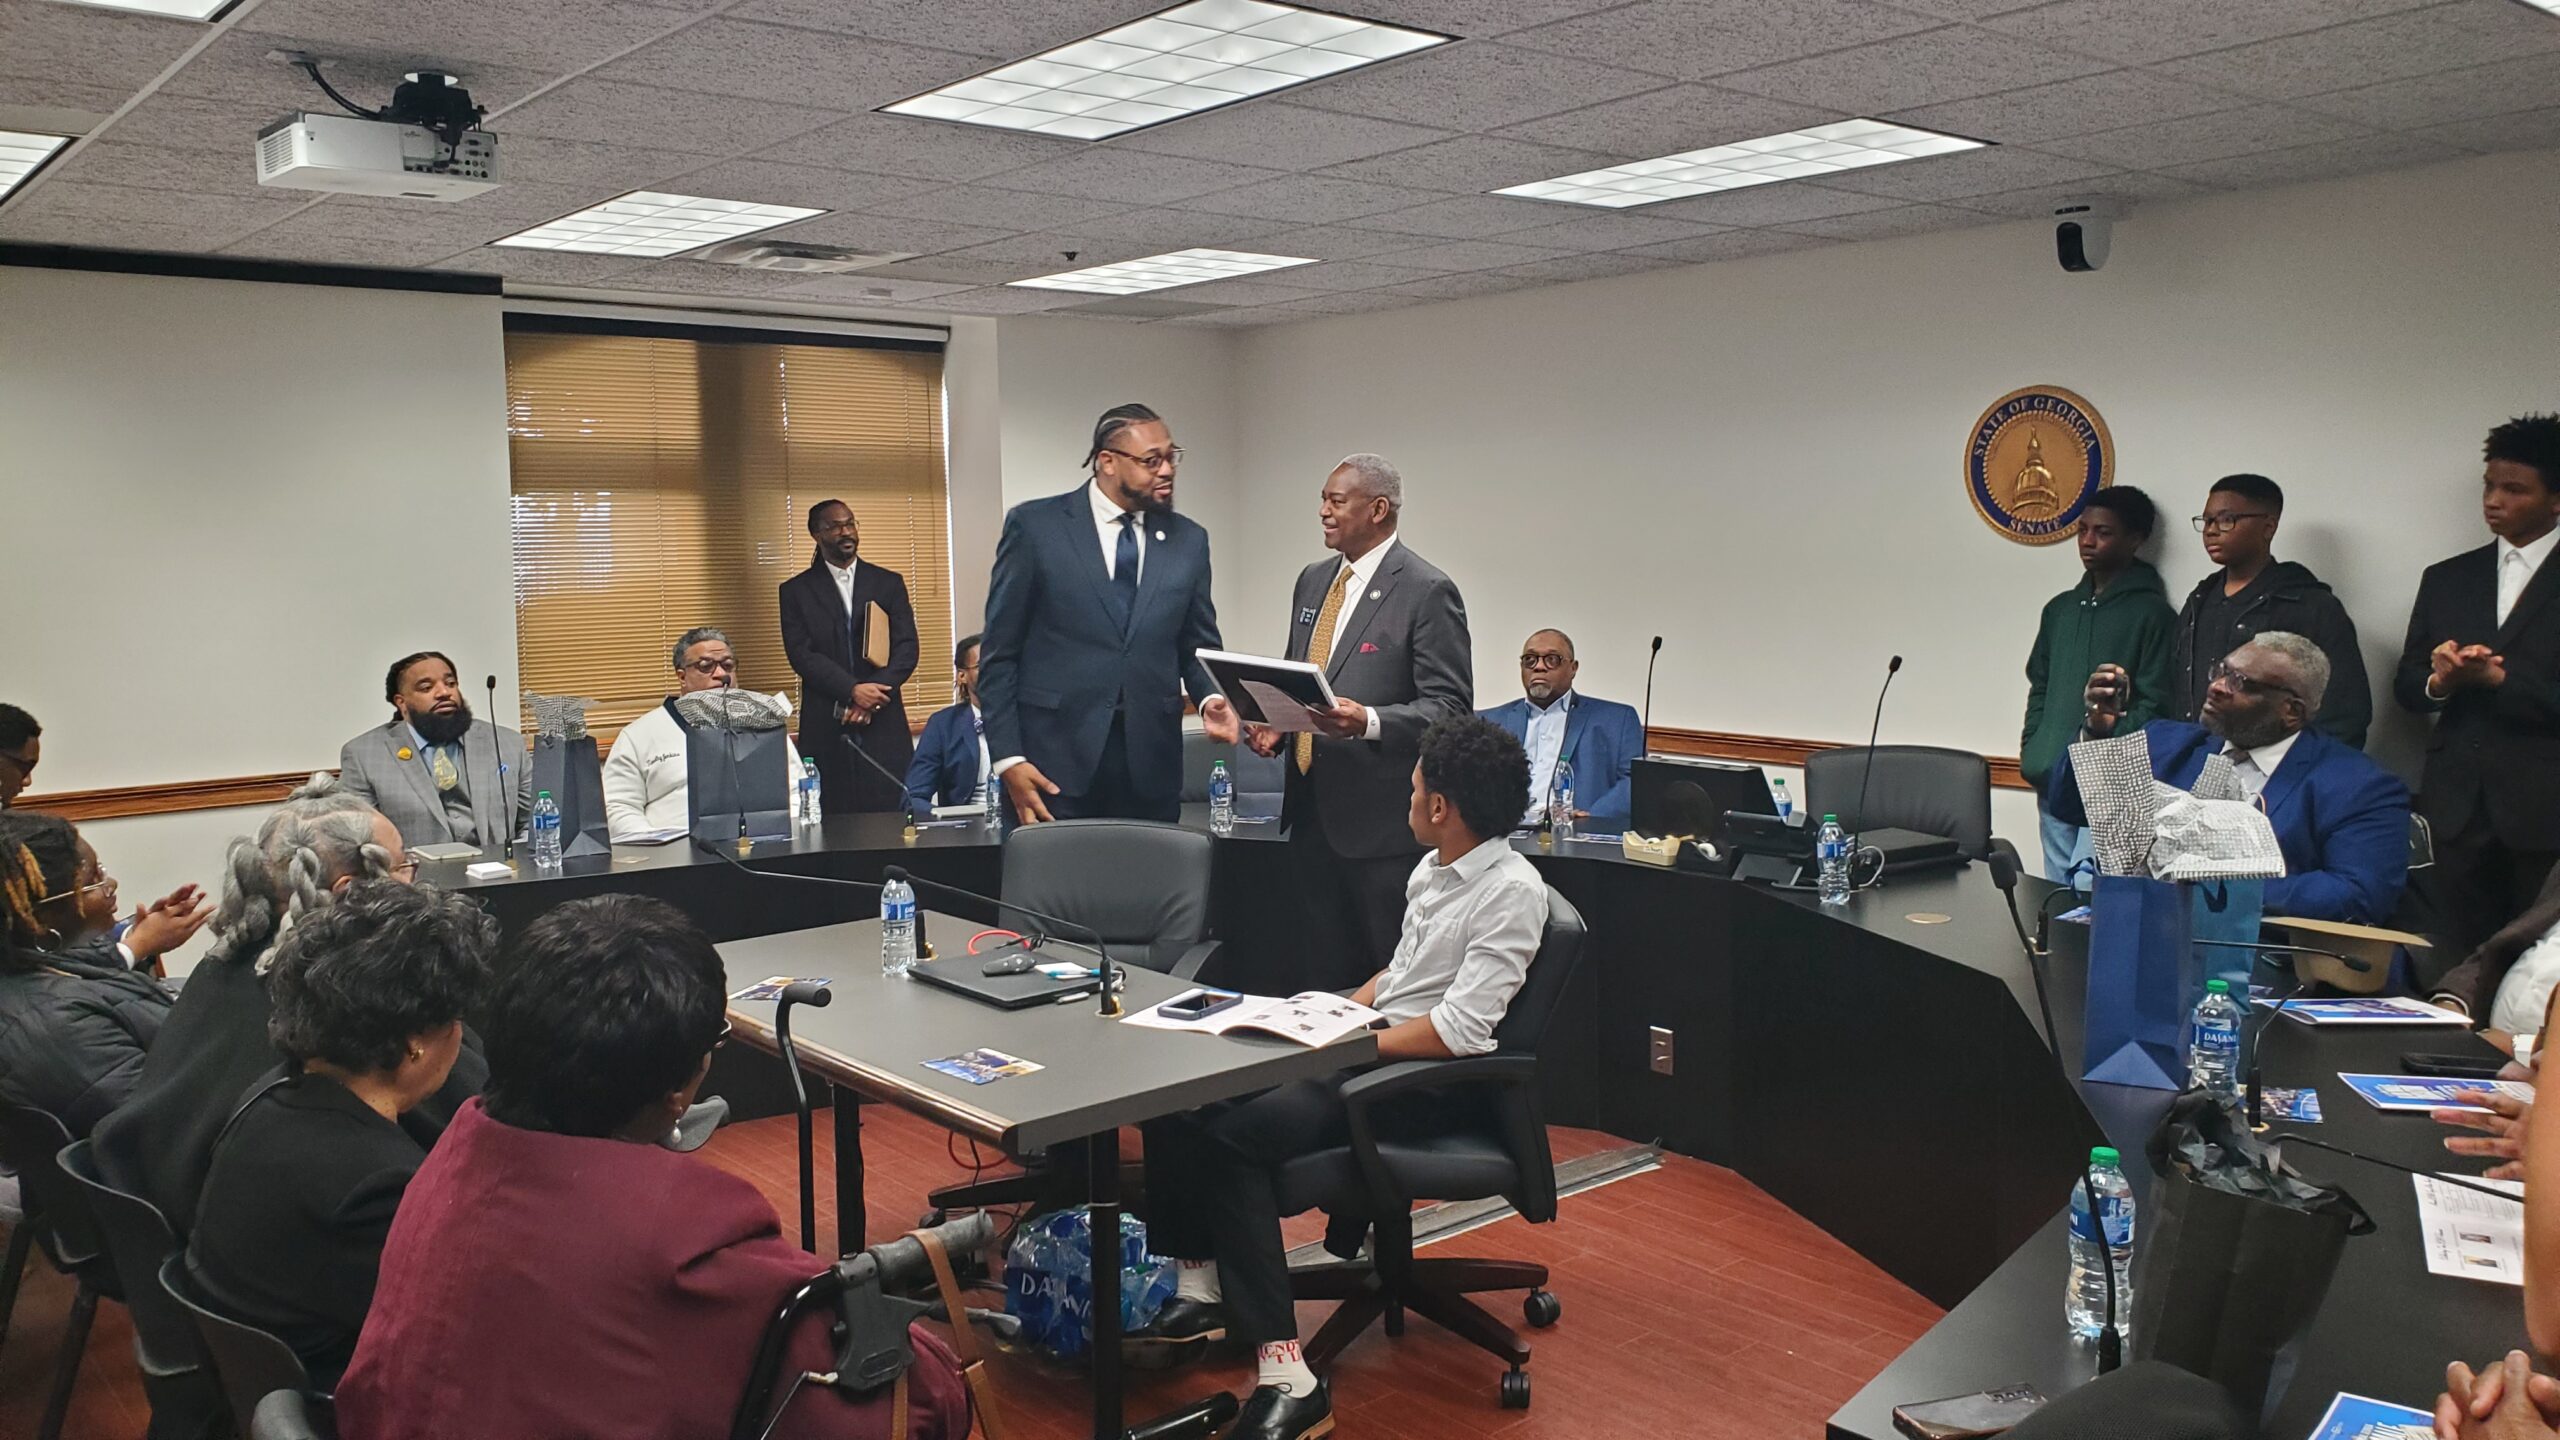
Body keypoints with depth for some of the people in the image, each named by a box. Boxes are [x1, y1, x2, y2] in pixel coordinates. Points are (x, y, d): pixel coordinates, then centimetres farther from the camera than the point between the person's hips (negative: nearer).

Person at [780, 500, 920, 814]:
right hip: (825, 728, -1)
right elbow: (801, 654, -2)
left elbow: (907, 648, 4)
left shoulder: (889, 583, 12)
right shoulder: (796, 591, 8)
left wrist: (872, 696, -10)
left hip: (883, 725, 1)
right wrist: (852, 691, -15)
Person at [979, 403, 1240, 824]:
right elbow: (999, 652, -1)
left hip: (1151, 768, 3)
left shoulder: (1188, 539, 9)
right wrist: (1008, 759, -8)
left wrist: (1210, 699, -8)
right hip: (1054, 763, -3)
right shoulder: (1035, 525, -1)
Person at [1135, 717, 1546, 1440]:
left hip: (1430, 1081, -9)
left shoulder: (1511, 890, -16)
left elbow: (1459, 1030, -22)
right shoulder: (1430, 872, 12)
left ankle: (1287, 1374, -25)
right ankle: (1199, 1287, 5)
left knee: (1232, 1138, -26)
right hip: (1362, 1047, 9)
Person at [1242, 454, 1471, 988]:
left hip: (1380, 820, -7)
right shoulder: (1313, 581, 15)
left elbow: (1449, 706, -14)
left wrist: (1368, 722, -29)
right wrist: (1276, 723, 3)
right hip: (1311, 811, 8)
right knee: (1325, 970, 15)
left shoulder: (1427, 591, -10)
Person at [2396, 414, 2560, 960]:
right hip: (2459, 809, 4)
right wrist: (2439, 681, -7)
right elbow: (2406, 685, 13)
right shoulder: (2446, 579, 13)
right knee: (2469, 961, 6)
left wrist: (2497, 677, -16)